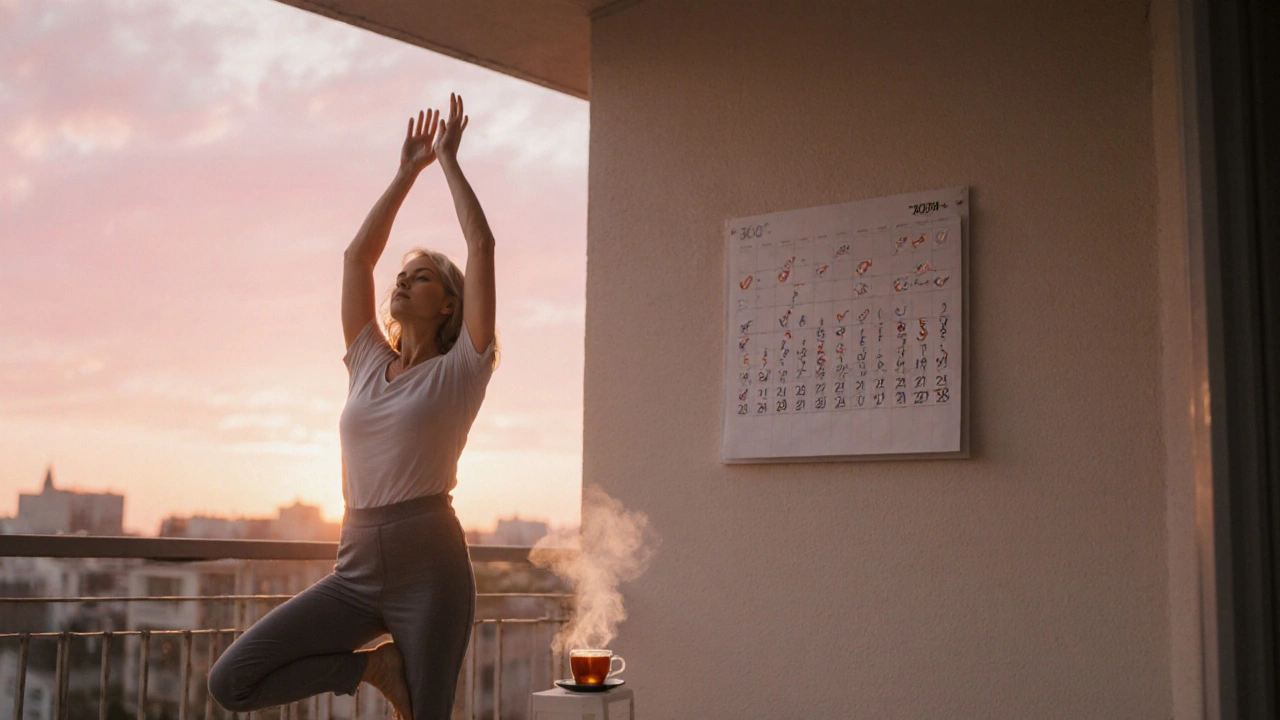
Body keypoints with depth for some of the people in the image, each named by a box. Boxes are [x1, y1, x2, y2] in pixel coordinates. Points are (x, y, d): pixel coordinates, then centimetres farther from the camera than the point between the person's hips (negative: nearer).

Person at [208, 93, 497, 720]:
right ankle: (374, 666, 8)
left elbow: (482, 247, -4)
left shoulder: (458, 369, 2)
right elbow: (358, 254, 16)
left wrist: (447, 161, 5)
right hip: (358, 569, 5)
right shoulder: (368, 363, 15)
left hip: (430, 567, -5)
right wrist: (407, 172, 20)